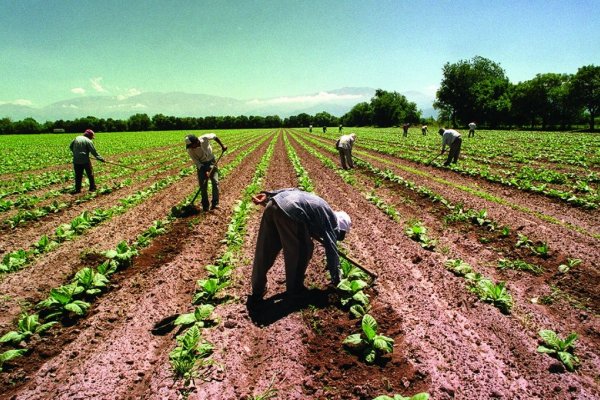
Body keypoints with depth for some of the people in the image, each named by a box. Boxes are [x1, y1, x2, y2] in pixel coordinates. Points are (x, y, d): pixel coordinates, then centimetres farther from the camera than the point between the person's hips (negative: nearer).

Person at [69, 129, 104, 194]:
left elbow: (71, 147, 17)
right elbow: (94, 152, -10)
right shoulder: (88, 141, -8)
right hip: (85, 161, -5)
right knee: (90, 174, 9)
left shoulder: (76, 138, 9)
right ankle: (92, 188, 13)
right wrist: (101, 158, -3)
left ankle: (77, 189, 11)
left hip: (76, 161, 5)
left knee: (78, 175, 11)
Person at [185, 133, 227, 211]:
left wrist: (222, 145, -3)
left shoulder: (205, 138, -26)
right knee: (203, 185, -1)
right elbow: (196, 162, -16)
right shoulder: (190, 150, -23)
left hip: (211, 162, 0)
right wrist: (204, 171, -26)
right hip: (201, 165, 0)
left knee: (215, 182, -8)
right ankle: (205, 206, 11)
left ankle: (215, 203, -1)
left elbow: (214, 136, -5)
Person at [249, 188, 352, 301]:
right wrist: (336, 280, 27)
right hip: (290, 212, -8)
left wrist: (267, 195, 20)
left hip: (274, 203, 8)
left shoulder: (323, 208, 34)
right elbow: (332, 251, 16)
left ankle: (257, 291, 32)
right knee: (303, 251, 16)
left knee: (264, 251, 17)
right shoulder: (330, 221, 16)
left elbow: (292, 190, 26)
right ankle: (294, 289, 31)